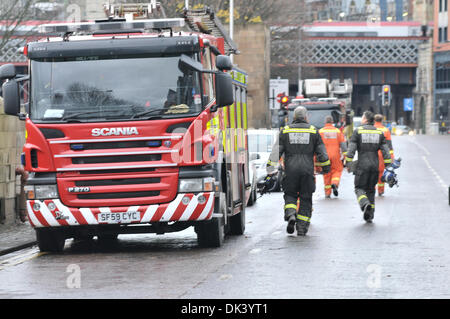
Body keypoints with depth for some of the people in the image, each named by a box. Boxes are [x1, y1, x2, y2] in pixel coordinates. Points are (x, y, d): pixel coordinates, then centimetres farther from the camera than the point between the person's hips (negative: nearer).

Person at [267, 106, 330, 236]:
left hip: (290, 170, 0)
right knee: (305, 198, 7)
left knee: (290, 194, 13)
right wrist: (325, 166, 20)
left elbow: (276, 151, 0)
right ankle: (302, 227, 4)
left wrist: (270, 169, 2)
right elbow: (321, 152, 8)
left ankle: (290, 215, -14)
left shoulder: (285, 131, 4)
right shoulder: (313, 131, 5)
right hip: (307, 170, 0)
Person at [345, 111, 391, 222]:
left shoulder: (358, 131, -4)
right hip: (375, 166, 4)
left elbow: (351, 149, -8)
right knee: (371, 189, 13)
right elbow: (385, 151, 4)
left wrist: (348, 163, -1)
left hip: (362, 165, -4)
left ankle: (365, 204, -26)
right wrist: (387, 166, 9)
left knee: (359, 188, 3)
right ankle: (370, 216, 10)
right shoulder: (379, 133, 7)